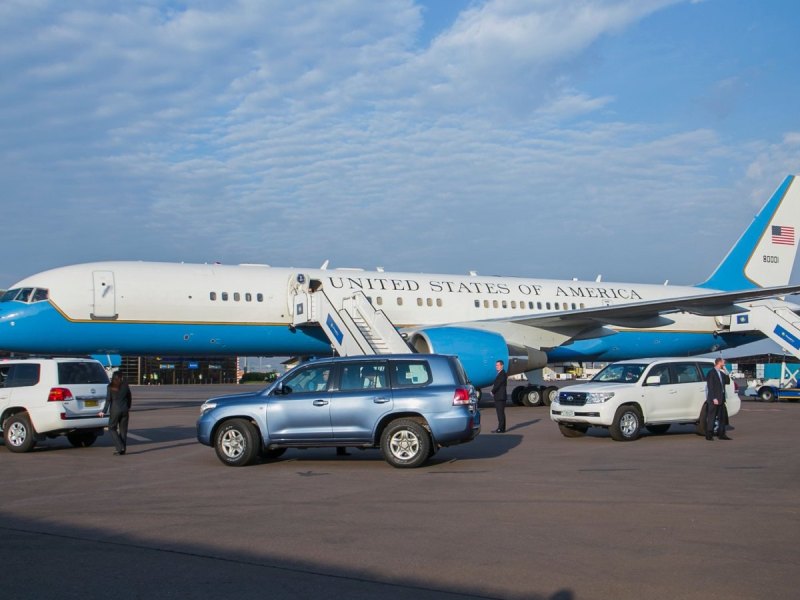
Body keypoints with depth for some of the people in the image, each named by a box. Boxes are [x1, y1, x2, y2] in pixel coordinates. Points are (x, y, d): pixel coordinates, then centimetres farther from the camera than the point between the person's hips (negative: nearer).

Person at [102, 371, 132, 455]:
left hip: (115, 410, -3)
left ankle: (120, 447, -5)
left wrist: (104, 411, -4)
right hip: (124, 410, 3)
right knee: (123, 430, 10)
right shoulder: (125, 385, 3)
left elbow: (108, 400, -9)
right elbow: (129, 397, 12)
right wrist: (128, 407, 27)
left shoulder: (110, 387, -6)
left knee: (112, 428, 8)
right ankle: (122, 449, 10)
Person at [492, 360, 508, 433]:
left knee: (501, 413, -8)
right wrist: (493, 391, 2)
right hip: (498, 397, 10)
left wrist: (492, 392, -5)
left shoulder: (502, 374, -14)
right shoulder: (500, 374, 17)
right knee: (500, 413, 12)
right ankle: (501, 428, 16)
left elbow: (498, 384, -17)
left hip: (500, 397, -10)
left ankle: (501, 428, -8)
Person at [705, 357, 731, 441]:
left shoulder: (721, 373, 15)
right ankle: (709, 435, 1)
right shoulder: (711, 373, -11)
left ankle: (721, 434, 19)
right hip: (714, 399, -8)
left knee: (722, 417, 12)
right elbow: (710, 387, -15)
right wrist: (714, 398, -20)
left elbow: (727, 381, 13)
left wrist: (725, 372, 5)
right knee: (711, 417, -3)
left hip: (721, 399, 9)